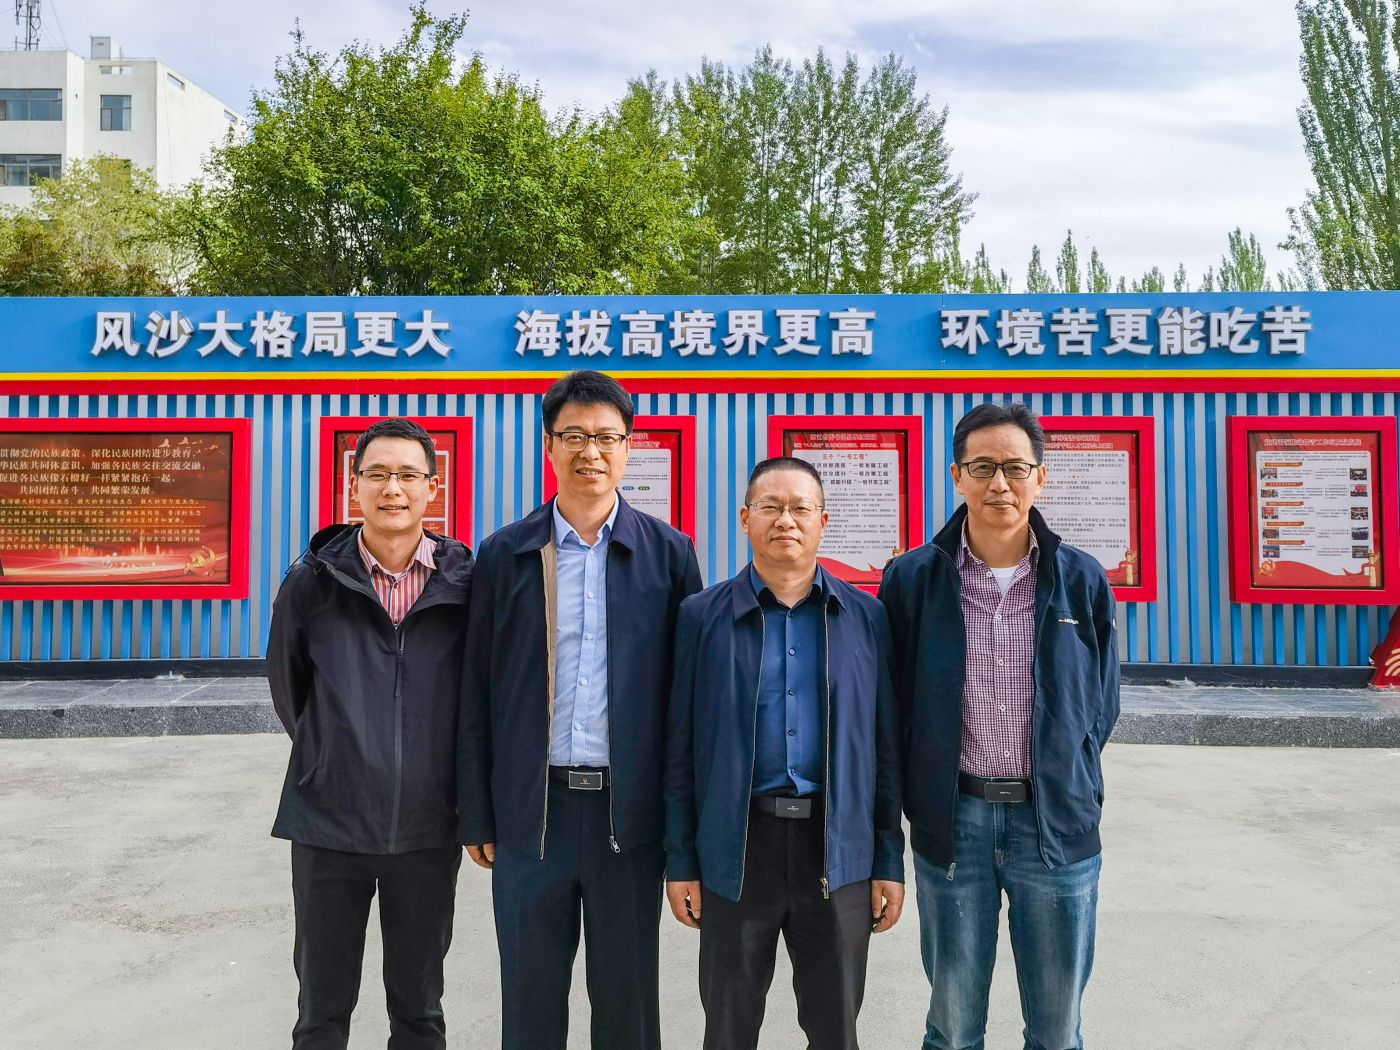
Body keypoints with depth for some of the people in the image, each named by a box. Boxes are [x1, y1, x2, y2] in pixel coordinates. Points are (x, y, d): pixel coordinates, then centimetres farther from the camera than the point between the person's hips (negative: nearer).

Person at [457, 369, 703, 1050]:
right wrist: (477, 815, 2)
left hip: (629, 810, 0)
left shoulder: (668, 554, 1)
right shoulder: (504, 555, 2)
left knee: (627, 995, 13)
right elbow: (476, 695, 4)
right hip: (530, 810, 1)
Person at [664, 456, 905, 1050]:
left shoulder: (866, 618, 4)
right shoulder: (702, 616, 1)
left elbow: (885, 748, 5)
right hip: (737, 846, 0)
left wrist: (890, 862, 3)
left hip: (841, 850, 1)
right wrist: (680, 861, 0)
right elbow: (680, 748, 2)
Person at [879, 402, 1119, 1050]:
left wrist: (1065, 783, 6)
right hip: (951, 821, -1)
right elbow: (893, 706, 4)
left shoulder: (1082, 581, 0)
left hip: (1057, 822, 1)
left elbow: (1100, 707, 10)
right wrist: (920, 800, 2)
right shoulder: (911, 579, -3)